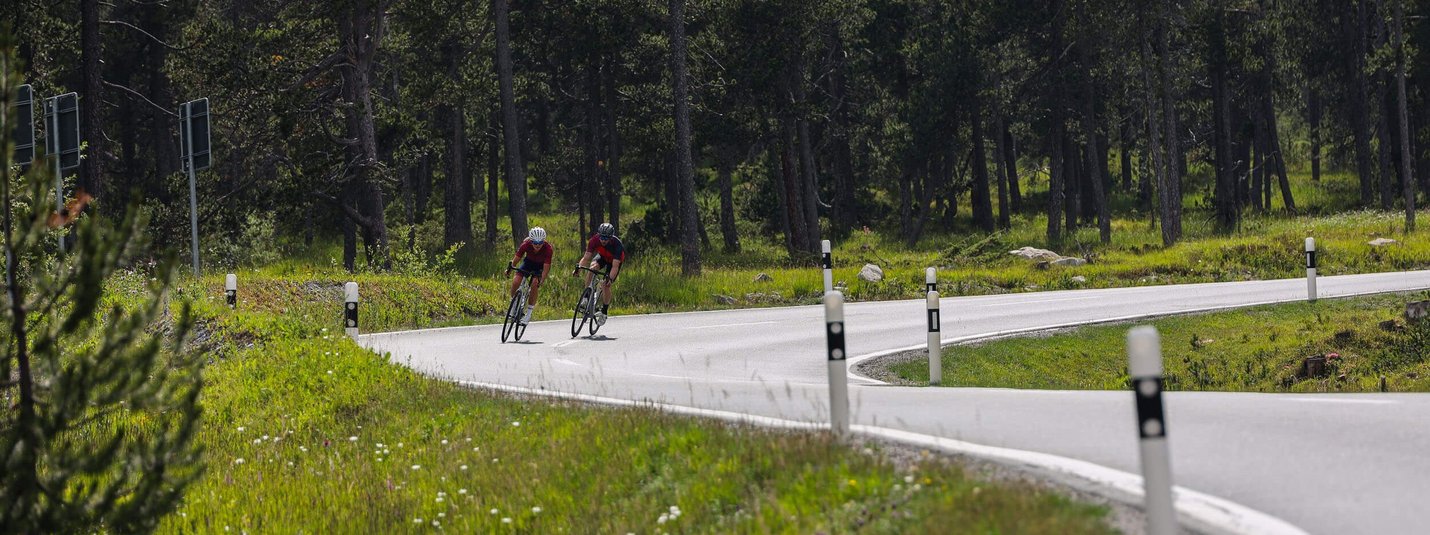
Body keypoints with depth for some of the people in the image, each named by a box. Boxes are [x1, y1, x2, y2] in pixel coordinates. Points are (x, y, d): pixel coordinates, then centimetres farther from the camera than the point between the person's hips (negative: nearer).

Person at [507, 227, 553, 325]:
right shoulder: (526, 245, -29)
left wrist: (541, 282, -42)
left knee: (535, 283, -27)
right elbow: (516, 259, -26)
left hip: (540, 266, -2)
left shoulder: (548, 249, -32)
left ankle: (529, 314, -15)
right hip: (529, 262, 2)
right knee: (515, 281, -21)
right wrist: (509, 268, -44)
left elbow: (546, 268, -31)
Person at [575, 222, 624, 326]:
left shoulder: (617, 244, -38)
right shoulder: (595, 240, -30)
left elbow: (615, 266, -42)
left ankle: (604, 312, 3)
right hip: (602, 256, 3)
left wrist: (610, 279, -56)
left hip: (614, 260, -3)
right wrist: (578, 267, -46)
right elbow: (586, 257, -29)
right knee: (592, 267, -31)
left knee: (606, 285, -16)